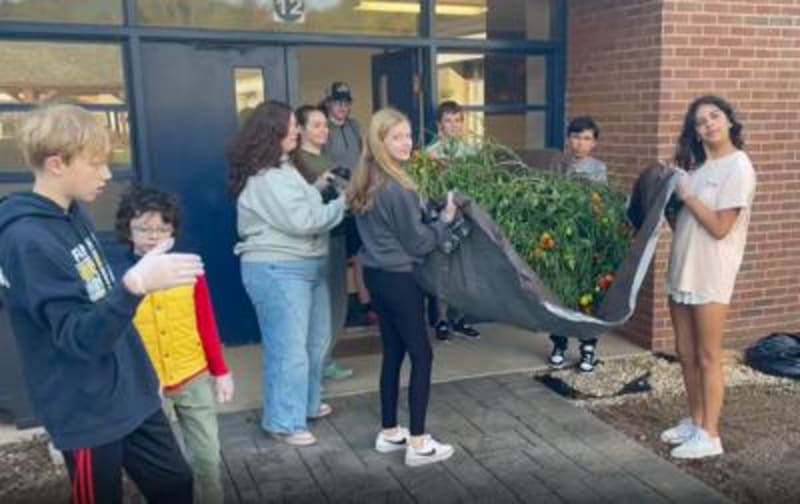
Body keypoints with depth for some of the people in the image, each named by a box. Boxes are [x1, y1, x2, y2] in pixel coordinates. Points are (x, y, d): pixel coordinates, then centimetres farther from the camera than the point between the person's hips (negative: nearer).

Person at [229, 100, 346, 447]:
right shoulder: (265, 178, -18)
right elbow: (301, 221, -21)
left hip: (306, 266, 11)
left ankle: (305, 404, 35)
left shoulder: (282, 168, 16)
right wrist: (342, 204, -11)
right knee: (288, 350, -3)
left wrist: (318, 189, 9)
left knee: (315, 342, 19)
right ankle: (284, 422, 9)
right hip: (277, 271, -11)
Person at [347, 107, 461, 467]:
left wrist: (428, 212, 12)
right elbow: (417, 242, -14)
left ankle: (389, 433, 24)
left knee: (393, 352, 16)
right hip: (398, 278, -9)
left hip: (375, 274, 9)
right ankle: (418, 443, 5)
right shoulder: (396, 188, -20)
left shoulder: (364, 184, 8)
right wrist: (446, 220, -2)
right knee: (421, 355, 0)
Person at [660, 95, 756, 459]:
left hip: (711, 275, -8)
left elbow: (720, 227, -18)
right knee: (685, 353, 14)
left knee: (707, 357, 0)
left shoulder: (738, 168, -12)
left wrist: (686, 195, -14)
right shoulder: (699, 165, 12)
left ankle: (709, 435, 10)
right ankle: (694, 422, 28)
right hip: (682, 269, 8)